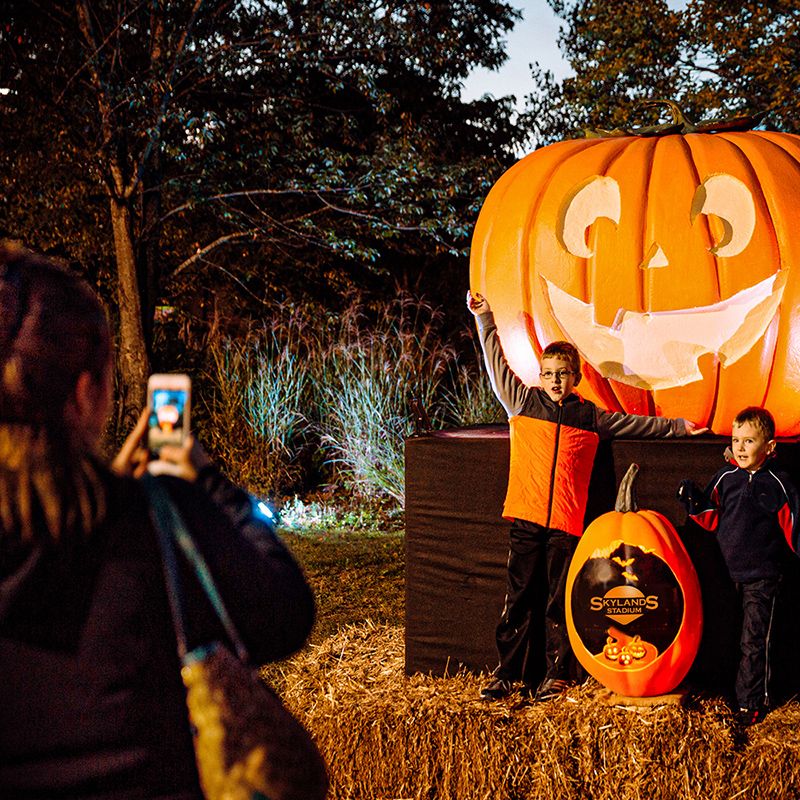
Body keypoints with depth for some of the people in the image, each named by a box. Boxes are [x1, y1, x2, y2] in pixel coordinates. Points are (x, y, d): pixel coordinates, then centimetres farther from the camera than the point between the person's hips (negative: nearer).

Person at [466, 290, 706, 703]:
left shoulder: (590, 416, 10)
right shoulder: (523, 402, 8)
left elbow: (634, 423, 23)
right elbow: (497, 364, 14)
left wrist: (675, 426, 28)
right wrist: (485, 319, 14)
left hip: (566, 522, 0)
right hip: (525, 518, 0)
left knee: (560, 601, 4)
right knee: (517, 598, 3)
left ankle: (558, 674, 14)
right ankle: (507, 672, 9)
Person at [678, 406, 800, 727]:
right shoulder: (725, 478, 2)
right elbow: (711, 519, 6)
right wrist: (694, 501, -9)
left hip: (762, 576, -4)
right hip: (727, 572, 4)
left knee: (754, 641, 0)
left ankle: (751, 700, 9)